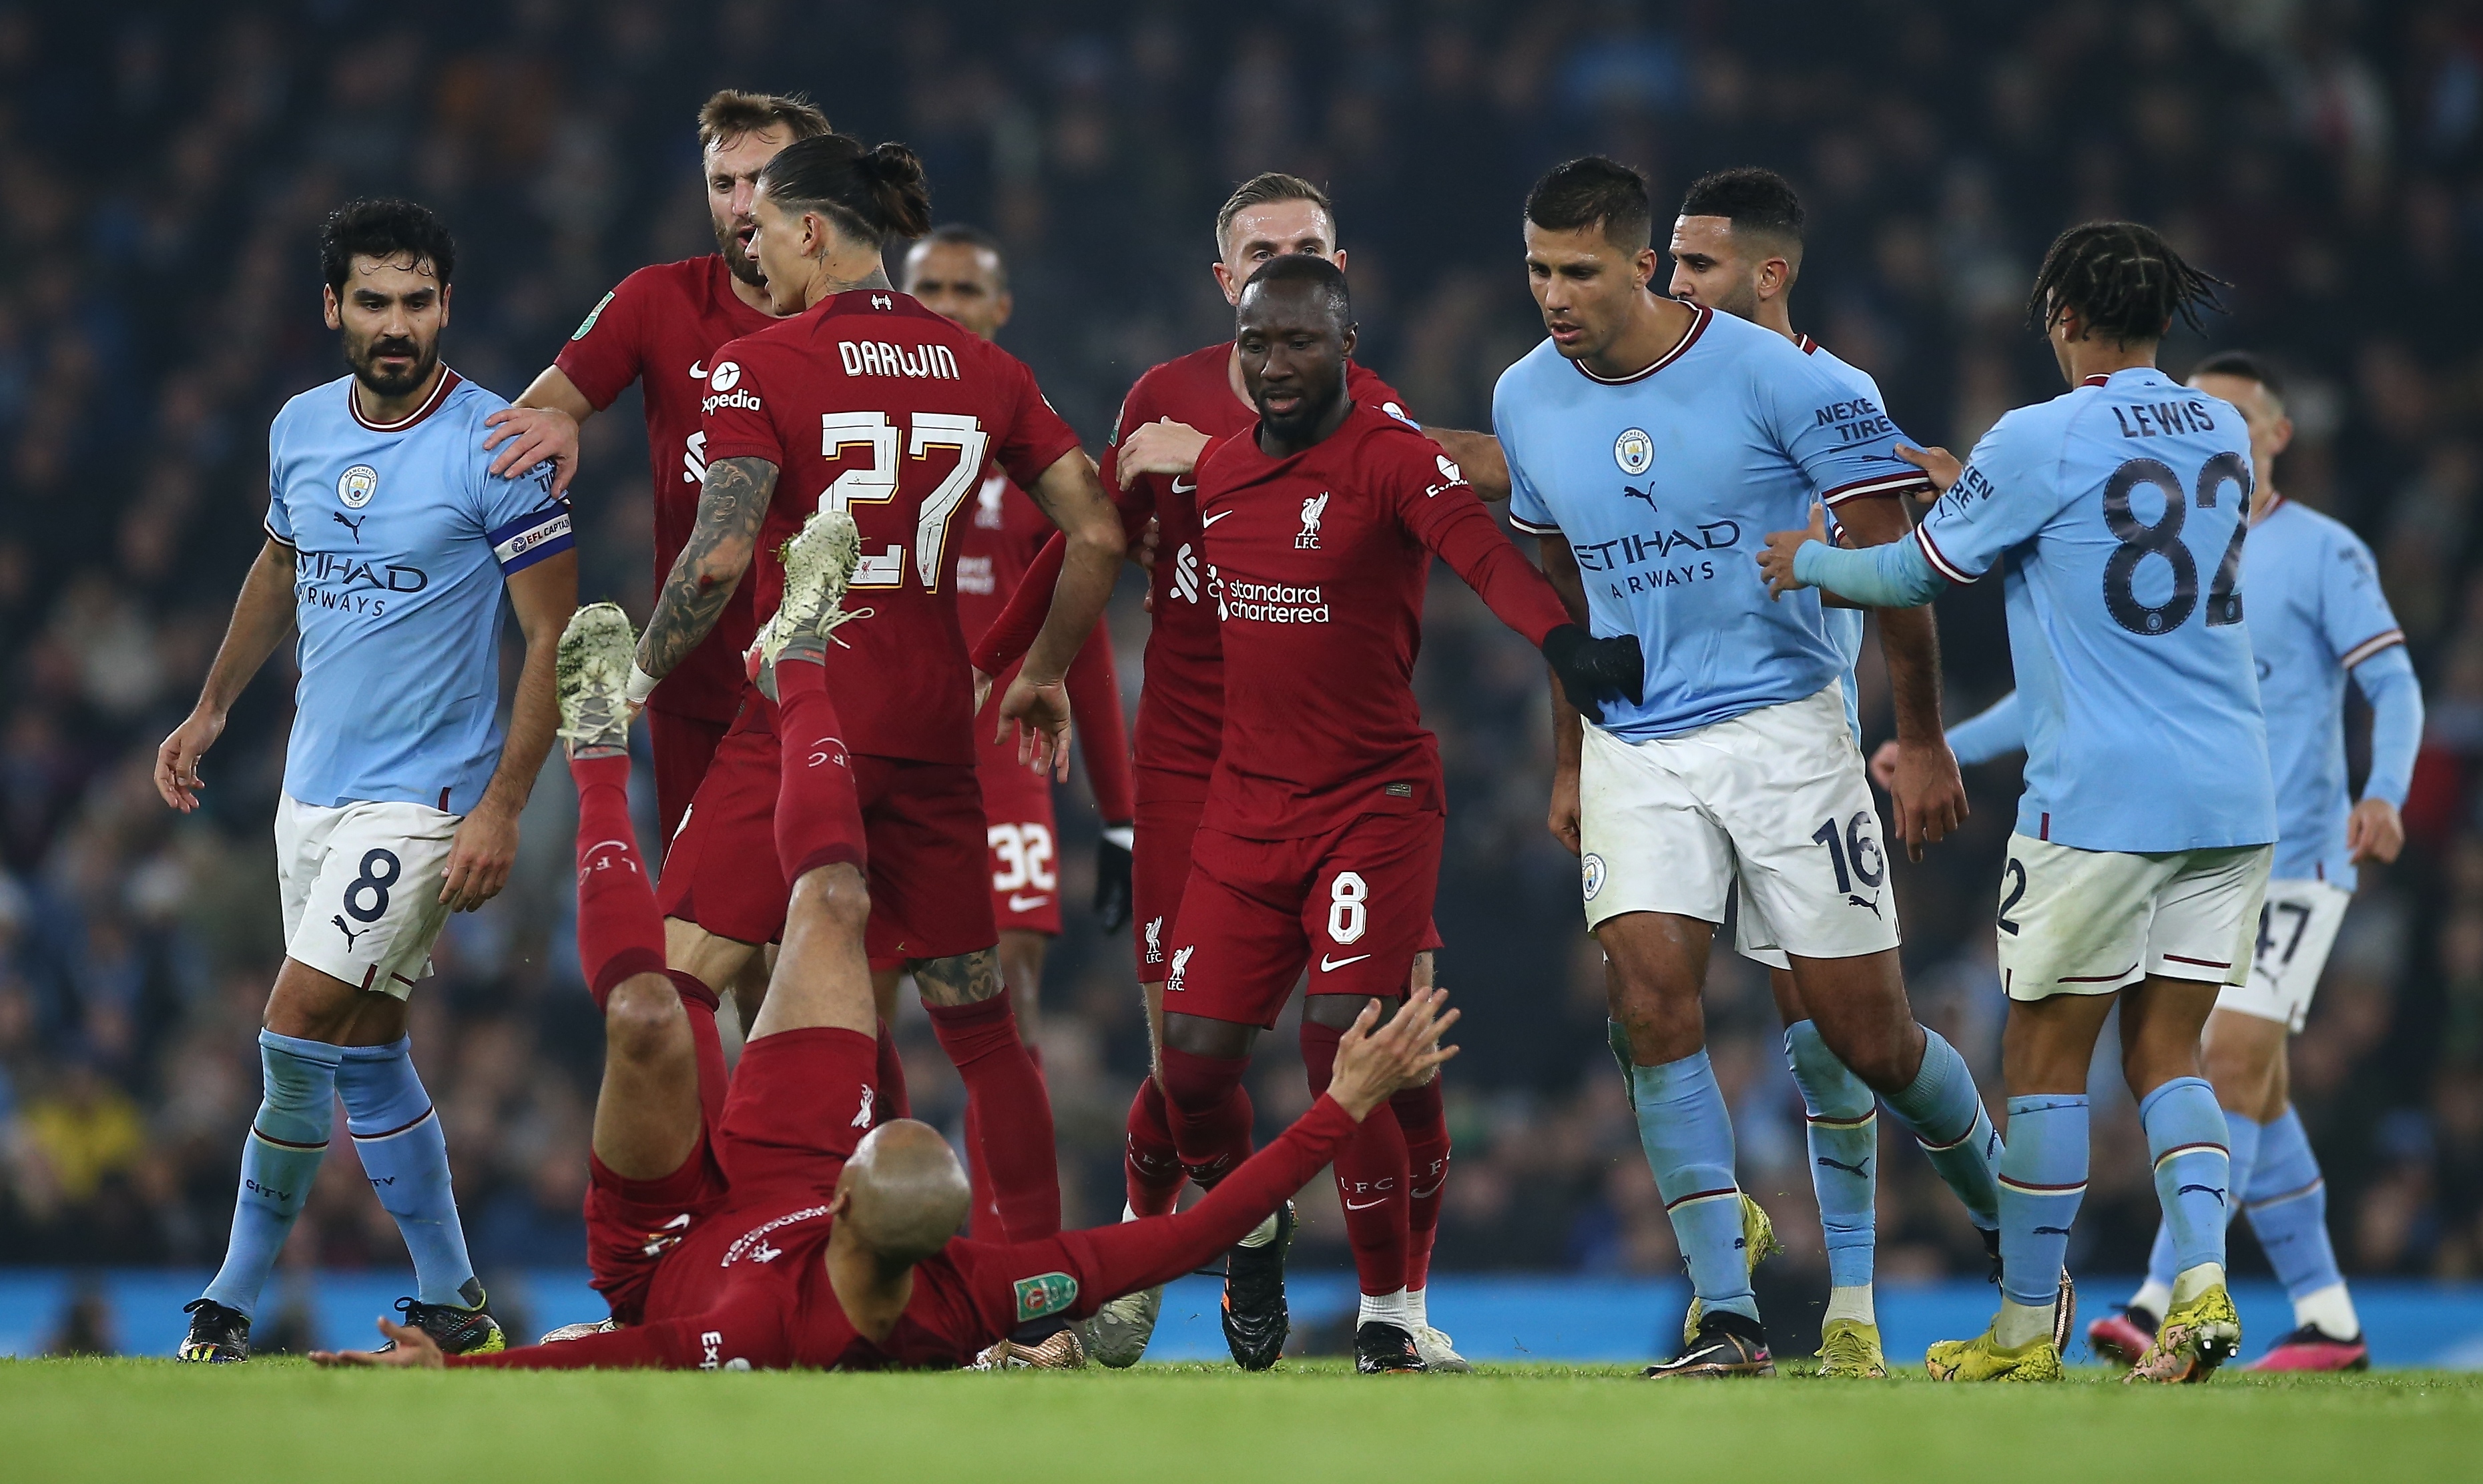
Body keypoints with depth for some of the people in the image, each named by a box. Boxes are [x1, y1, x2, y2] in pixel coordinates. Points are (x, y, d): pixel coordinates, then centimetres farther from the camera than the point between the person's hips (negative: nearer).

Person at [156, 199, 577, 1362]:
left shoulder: (495, 446, -13)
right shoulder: (302, 428, 5)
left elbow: (554, 635, -11)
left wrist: (502, 809, -17)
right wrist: (210, 710, 26)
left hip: (425, 797, -7)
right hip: (314, 785, 7)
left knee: (299, 1033, -14)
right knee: (366, 1049, 9)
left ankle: (232, 1307, -4)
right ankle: (451, 1303, 18)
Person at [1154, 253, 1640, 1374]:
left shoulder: (1393, 461, -12)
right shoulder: (1218, 470, 9)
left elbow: (1484, 554, -30)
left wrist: (1562, 639, -50)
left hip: (1374, 803, -6)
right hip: (1244, 808, 6)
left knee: (1339, 1051, -16)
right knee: (1195, 1061, 1)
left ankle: (1387, 1307, -1)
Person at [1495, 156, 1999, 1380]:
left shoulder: (1775, 380, -13)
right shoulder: (1528, 401, 2)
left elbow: (1891, 557, -6)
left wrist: (1923, 742, -5)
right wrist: (1569, 764, 20)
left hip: (1781, 729, -4)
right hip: (1633, 748, 4)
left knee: (1868, 1036, 0)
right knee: (1651, 1005, -14)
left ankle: (2007, 1214, 29)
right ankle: (1727, 1314, -11)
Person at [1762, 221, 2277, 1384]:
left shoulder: (2042, 442, -10)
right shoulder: (2222, 432, 8)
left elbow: (1915, 575, 1)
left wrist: (1808, 559, 20)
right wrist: (1968, 487, 31)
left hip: (2101, 796, -6)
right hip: (2232, 791, 6)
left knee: (2046, 1056, 5)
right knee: (2165, 1052, 10)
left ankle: (2027, 1326, 11)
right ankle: (2201, 1279, -9)